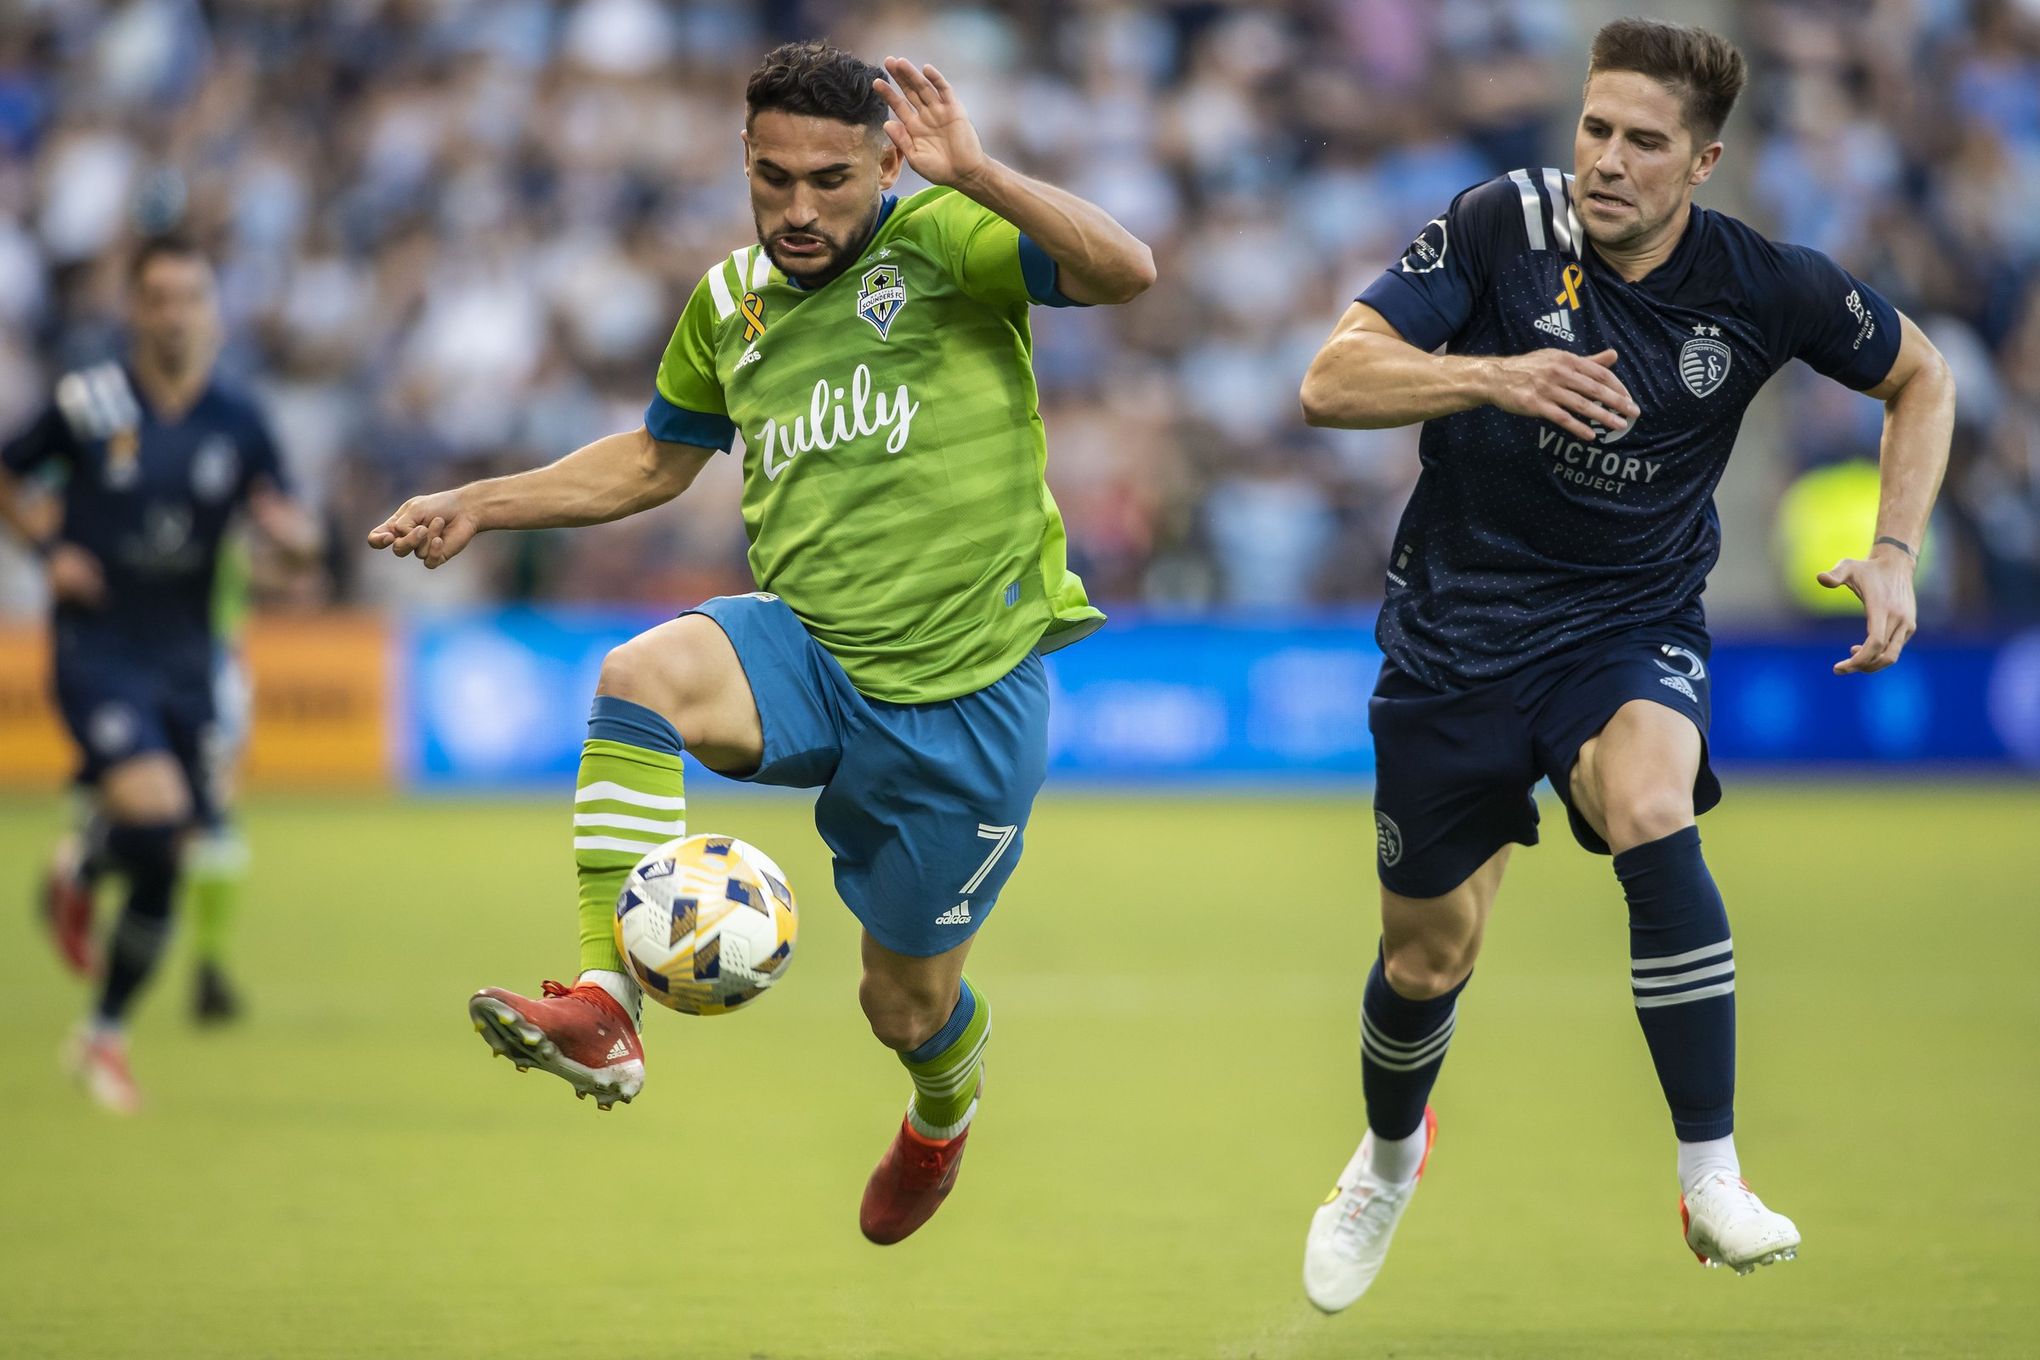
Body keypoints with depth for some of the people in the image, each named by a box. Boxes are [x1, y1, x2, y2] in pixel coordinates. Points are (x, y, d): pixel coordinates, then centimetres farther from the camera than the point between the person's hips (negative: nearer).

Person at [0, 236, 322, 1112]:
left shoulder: (237, 424, 2)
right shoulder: (86, 405, -6)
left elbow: (297, 538, 6)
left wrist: (289, 530, -18)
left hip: (183, 660, 4)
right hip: (97, 651, -4)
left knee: (164, 866, 4)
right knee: (154, 807, -26)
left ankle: (106, 1035, 23)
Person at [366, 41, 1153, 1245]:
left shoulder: (944, 245, -9)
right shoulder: (730, 303, 8)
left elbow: (1126, 271, -27)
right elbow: (655, 460, 25)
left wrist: (978, 177, -38)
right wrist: (481, 506, 17)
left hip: (966, 694, -4)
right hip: (808, 653, 4)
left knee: (908, 1002, 11)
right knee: (642, 675, -31)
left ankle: (942, 1120, 51)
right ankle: (605, 1010, -35)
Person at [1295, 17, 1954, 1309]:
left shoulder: (1764, 284, -13)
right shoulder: (1504, 226, -16)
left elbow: (1920, 376, 6)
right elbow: (1332, 381, -23)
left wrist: (1895, 552, -7)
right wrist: (1492, 377, -40)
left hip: (1632, 622, 0)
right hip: (1459, 622, 1)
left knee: (1652, 816, -33)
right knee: (1427, 958, 10)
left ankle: (1713, 1182, -26)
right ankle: (1391, 1155, 45)